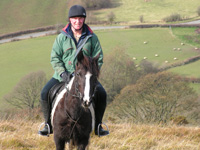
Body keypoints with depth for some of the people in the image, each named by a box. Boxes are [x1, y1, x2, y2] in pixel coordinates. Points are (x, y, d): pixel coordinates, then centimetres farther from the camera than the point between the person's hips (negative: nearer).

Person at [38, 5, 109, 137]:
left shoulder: (92, 38, 3)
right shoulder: (62, 37, 2)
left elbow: (98, 58, 5)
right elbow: (54, 58, 2)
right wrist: (62, 73, -14)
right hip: (63, 75, 0)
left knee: (101, 94, -23)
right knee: (45, 93, -20)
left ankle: (98, 126, -5)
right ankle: (48, 125, -1)